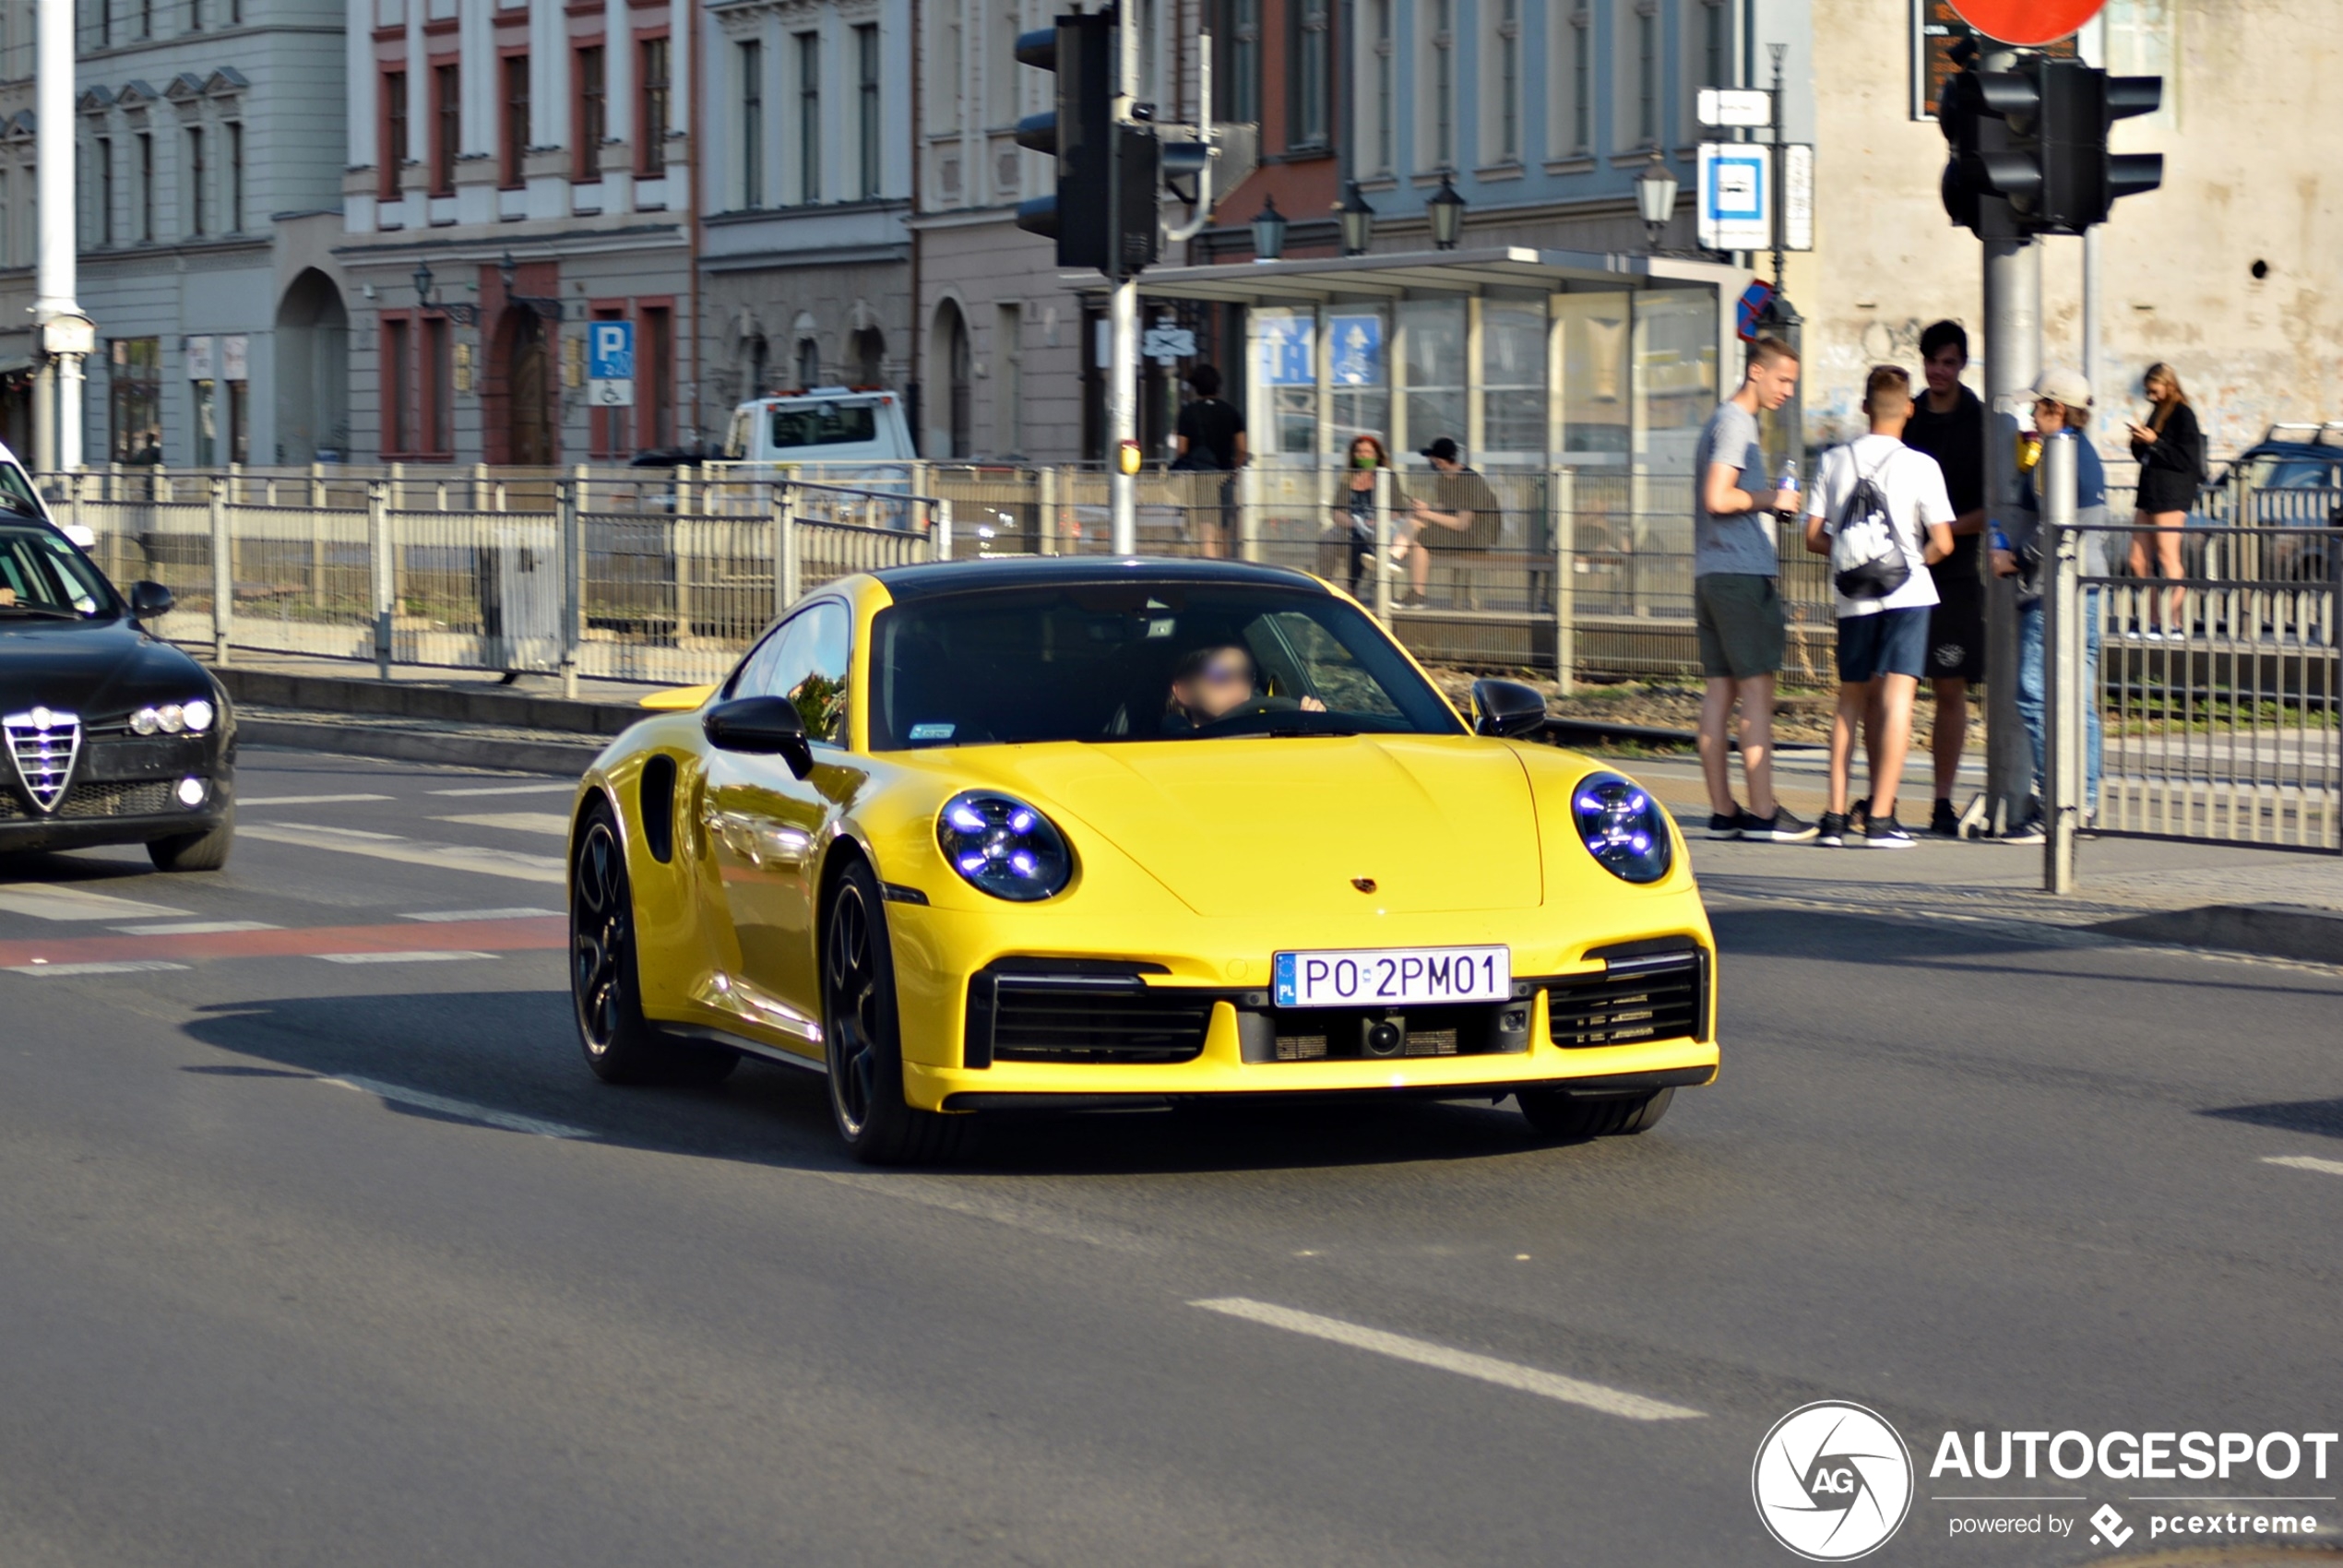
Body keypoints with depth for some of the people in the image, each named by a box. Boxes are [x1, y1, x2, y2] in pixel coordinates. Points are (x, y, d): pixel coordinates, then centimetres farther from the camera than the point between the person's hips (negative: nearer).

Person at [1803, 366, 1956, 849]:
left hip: (1852, 597, 4)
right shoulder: (1920, 465, -6)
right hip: (1907, 592, -4)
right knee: (1896, 699, -6)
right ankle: (1880, 818, -12)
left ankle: (1836, 814, 9)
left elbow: (1814, 537, 4)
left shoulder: (1835, 461, 3)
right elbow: (1942, 543, -7)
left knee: (1851, 700, 14)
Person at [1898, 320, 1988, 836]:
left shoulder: (1981, 423, 0)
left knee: (1951, 689, 0)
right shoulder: (1905, 419, 10)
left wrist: (1948, 528, -16)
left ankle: (1944, 802, 5)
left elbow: (1996, 508, -3)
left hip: (1954, 574, -3)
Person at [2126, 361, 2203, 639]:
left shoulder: (2182, 415, -8)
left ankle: (2173, 624, -6)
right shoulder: (2157, 413, 18)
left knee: (2168, 559, -8)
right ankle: (2153, 623, 10)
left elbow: (2186, 459, -15)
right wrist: (2138, 442, 2)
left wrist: (2154, 442, -17)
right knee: (2139, 561, 6)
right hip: (2149, 492, 9)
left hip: (2171, 496, -9)